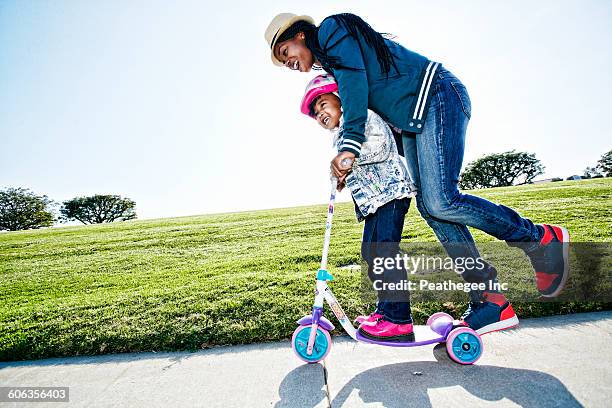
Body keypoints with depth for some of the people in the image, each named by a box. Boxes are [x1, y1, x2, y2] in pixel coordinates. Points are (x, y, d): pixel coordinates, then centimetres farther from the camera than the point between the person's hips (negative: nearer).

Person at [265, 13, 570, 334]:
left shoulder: (332, 28, 1)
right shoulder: (331, 64, 26)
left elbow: (354, 81, -18)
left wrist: (350, 145, -27)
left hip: (437, 97, -9)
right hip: (412, 122, 9)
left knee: (441, 201, -22)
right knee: (429, 206, -4)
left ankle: (541, 238, 0)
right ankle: (490, 301, -1)